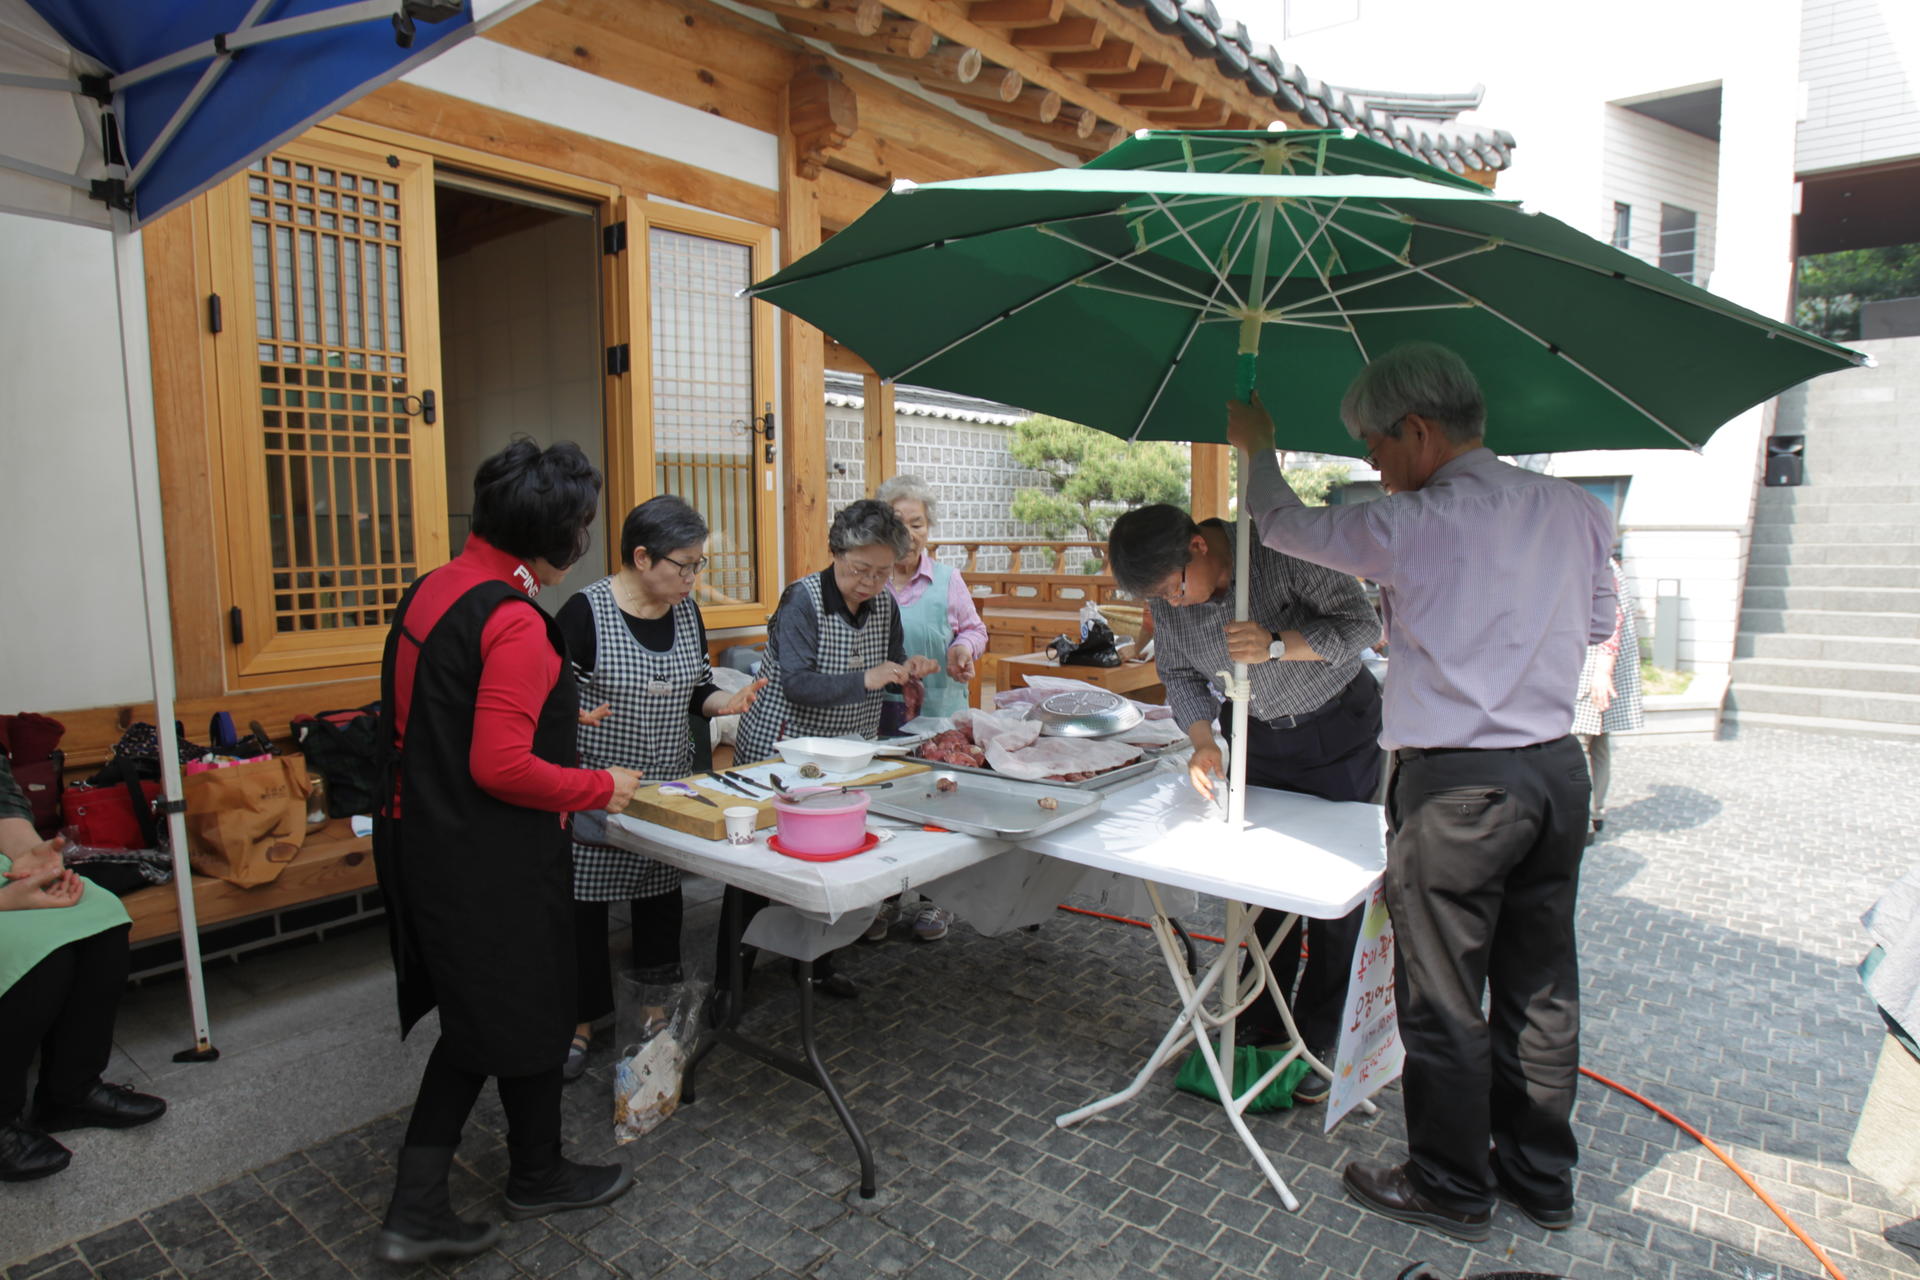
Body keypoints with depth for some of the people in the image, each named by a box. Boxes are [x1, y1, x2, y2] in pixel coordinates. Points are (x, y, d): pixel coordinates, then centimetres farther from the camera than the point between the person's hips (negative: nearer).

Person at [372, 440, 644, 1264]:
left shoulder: (430, 590, 4)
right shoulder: (514, 622, -24)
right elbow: (502, 767, -26)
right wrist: (599, 788, -12)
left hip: (424, 840, 8)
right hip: (491, 859, -8)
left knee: (474, 1022, 21)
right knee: (527, 1014, 14)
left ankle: (417, 1211, 26)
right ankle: (537, 1176, 38)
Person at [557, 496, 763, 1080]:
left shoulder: (686, 611, 3)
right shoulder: (586, 611, -15)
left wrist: (727, 701, -7)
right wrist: (573, 715, -32)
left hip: (670, 788, 6)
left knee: (661, 896, 15)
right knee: (586, 901, 5)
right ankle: (581, 1022, 23)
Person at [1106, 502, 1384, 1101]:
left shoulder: (1280, 548, -27)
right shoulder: (1166, 596, -11)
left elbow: (1362, 624, -22)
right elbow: (1180, 675, 2)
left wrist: (1277, 645, -37)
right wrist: (1202, 741, -14)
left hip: (1339, 729, -4)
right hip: (1257, 736, 4)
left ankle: (1317, 1041, 15)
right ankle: (1259, 1025, 23)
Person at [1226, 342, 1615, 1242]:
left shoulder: (1412, 526, -16)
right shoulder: (1576, 511, 4)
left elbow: (1284, 525, -1)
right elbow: (1597, 624, 17)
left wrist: (1256, 446, 18)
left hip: (1455, 787, -7)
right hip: (1559, 771, 8)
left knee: (1444, 1001, 9)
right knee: (1540, 989, 20)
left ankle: (1451, 1191, 25)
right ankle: (1542, 1178, 37)